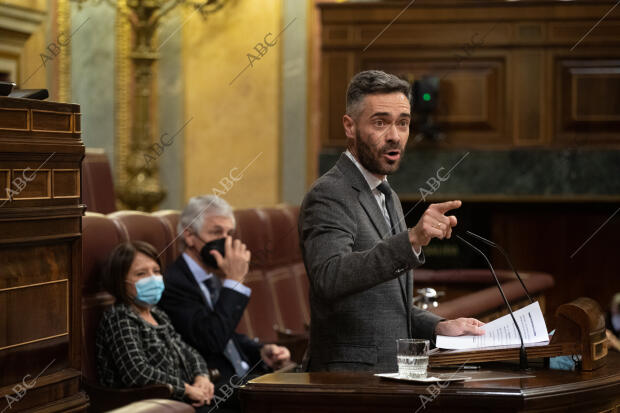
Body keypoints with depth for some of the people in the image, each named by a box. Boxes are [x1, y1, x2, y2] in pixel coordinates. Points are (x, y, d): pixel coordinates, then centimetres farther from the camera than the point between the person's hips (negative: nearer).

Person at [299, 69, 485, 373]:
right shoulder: (328, 196, -10)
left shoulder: (388, 198, 19)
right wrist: (411, 240, -39)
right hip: (349, 382, -8)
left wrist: (438, 327, 11)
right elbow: (329, 279, -31)